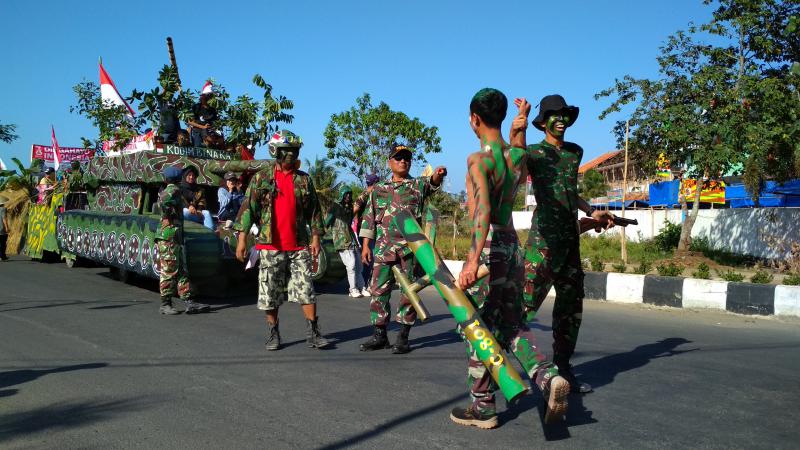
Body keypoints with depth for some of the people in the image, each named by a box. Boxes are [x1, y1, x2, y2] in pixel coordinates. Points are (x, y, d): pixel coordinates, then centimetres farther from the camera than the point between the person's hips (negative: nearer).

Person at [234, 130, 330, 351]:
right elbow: (248, 207, 0)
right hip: (270, 245, -1)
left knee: (306, 290, 0)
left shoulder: (304, 180, 9)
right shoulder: (261, 178, 3)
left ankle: (313, 333, 7)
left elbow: (314, 210, 11)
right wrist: (242, 237, -6)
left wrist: (315, 237, 5)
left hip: (299, 246, 1)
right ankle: (273, 334, 18)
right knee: (270, 293, 5)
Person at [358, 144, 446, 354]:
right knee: (378, 290, 2)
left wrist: (437, 175, -39)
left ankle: (403, 337, 9)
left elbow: (432, 184, -15)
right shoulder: (379, 189, 13)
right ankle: (379, 335, 13)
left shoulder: (418, 185, 8)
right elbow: (369, 218, 13)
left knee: (409, 292, 0)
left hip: (411, 248, -2)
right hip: (384, 248, 2)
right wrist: (366, 245, 5)